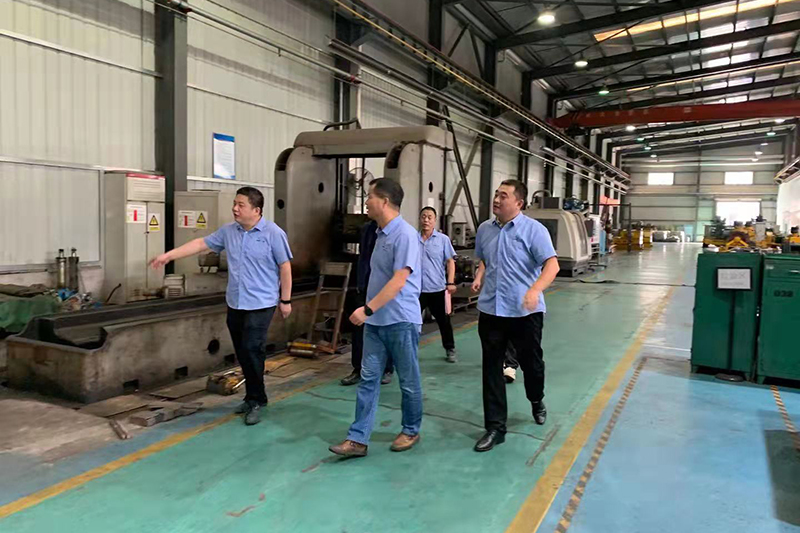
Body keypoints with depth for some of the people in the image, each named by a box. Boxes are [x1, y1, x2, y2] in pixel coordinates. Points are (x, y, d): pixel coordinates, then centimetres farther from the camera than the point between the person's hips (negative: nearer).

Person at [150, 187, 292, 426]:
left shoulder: (273, 233, -10)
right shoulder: (228, 231, 6)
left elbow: (285, 267, -7)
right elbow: (201, 244, 12)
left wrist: (286, 300, -6)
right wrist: (169, 255, 7)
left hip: (260, 304, -6)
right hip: (235, 303, 6)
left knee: (252, 351, -10)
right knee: (242, 353, 11)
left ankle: (256, 400, 6)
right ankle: (253, 396, 25)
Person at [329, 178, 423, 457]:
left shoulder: (405, 234, -17)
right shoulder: (381, 234, 11)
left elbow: (399, 281, -24)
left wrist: (367, 309, -27)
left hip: (401, 321, -8)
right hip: (376, 321, 8)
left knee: (408, 381, 10)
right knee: (368, 379, 6)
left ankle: (411, 431, 27)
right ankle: (358, 439, 10)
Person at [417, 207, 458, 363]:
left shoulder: (443, 239, -1)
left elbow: (450, 262, -1)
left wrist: (451, 283, -10)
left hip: (437, 288, -1)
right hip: (416, 288, 1)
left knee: (443, 321, 11)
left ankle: (450, 349, 26)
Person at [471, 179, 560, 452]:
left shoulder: (533, 229, -10)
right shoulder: (484, 229, 7)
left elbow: (552, 265, -17)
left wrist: (535, 290, -34)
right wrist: (479, 276, 1)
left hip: (525, 311, -4)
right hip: (490, 310, 4)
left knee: (531, 362, 14)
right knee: (491, 368, 4)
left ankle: (537, 402, 46)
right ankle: (495, 427, 14)